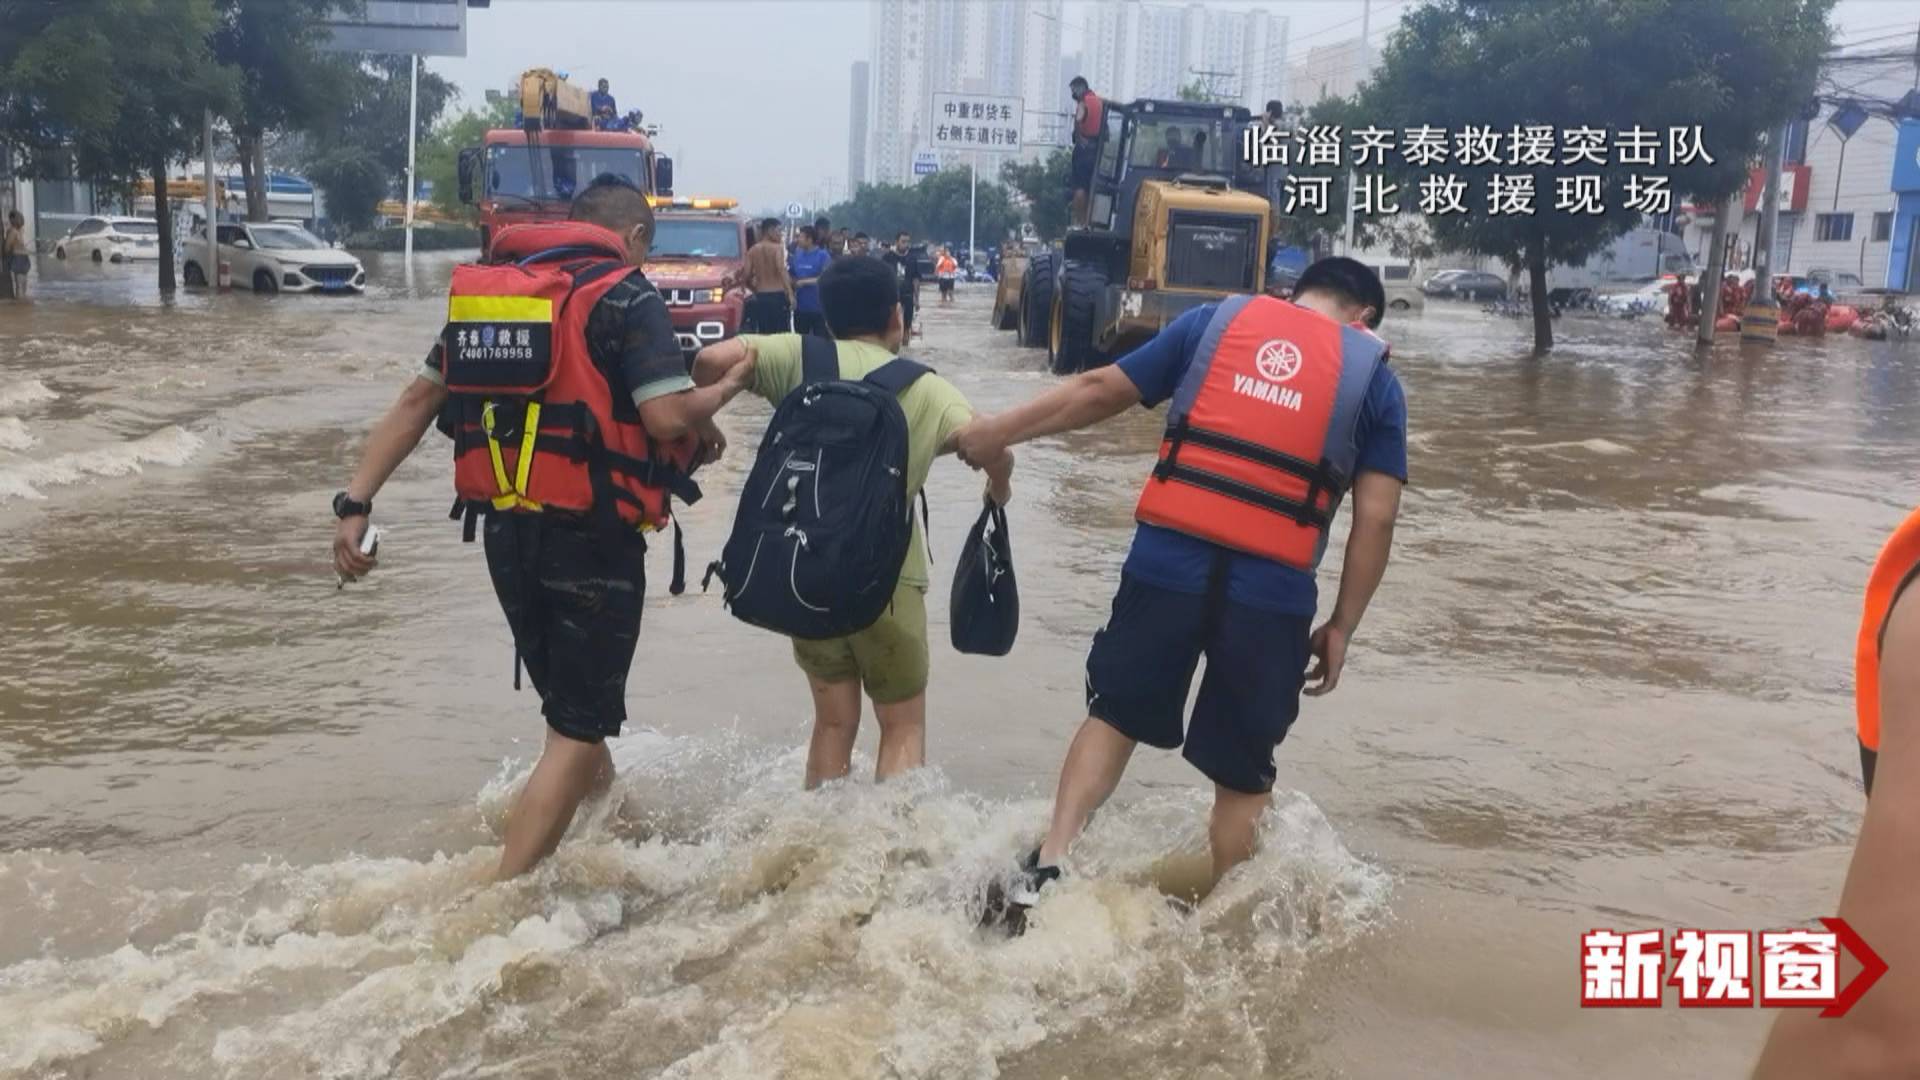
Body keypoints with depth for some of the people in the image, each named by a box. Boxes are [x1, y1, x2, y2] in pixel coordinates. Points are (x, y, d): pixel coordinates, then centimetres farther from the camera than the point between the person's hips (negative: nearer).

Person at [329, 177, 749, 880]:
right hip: (591, 537, -7)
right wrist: (726, 387, 0)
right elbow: (667, 417, -21)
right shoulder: (627, 298, -8)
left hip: (505, 531, 7)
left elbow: (417, 401, 9)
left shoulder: (489, 291, 12)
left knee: (574, 708, 25)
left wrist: (356, 503, 7)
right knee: (577, 731, 1)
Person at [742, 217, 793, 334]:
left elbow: (746, 276, 4)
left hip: (761, 296, 5)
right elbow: (781, 270, -21)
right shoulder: (777, 248, -5)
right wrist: (790, 293, -25)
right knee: (782, 333, -2)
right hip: (778, 295, -5)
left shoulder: (752, 250, 8)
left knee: (764, 334, 7)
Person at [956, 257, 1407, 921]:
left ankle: (1047, 868, 11)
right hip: (1273, 589, -1)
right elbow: (1376, 519, 3)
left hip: (1166, 560, 1)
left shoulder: (1217, 320, 13)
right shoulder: (1373, 376, 10)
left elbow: (1101, 391, 13)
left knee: (1115, 715, 20)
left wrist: (999, 431, 23)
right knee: (1243, 772, 14)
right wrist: (1341, 627, 9)